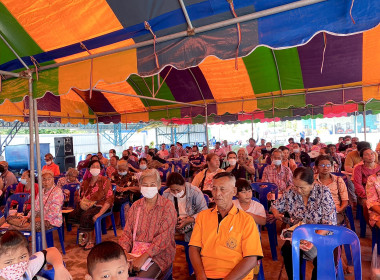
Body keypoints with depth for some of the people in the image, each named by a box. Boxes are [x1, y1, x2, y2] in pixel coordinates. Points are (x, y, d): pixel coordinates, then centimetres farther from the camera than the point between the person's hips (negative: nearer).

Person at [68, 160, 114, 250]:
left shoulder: (105, 181, -7)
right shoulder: (86, 182, 11)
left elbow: (109, 199, -13)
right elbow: (82, 196, 21)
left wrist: (99, 214, -21)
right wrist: (82, 203, -4)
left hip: (99, 206, -6)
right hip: (87, 206, 6)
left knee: (86, 216, -31)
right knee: (72, 215, -17)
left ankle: (91, 240, -6)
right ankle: (85, 234, 7)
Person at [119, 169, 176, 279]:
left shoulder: (167, 206, -6)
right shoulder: (135, 206, 11)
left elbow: (164, 237, -14)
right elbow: (127, 232, 9)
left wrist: (143, 257, -21)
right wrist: (125, 252, -9)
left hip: (158, 254, -4)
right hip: (135, 252, 4)